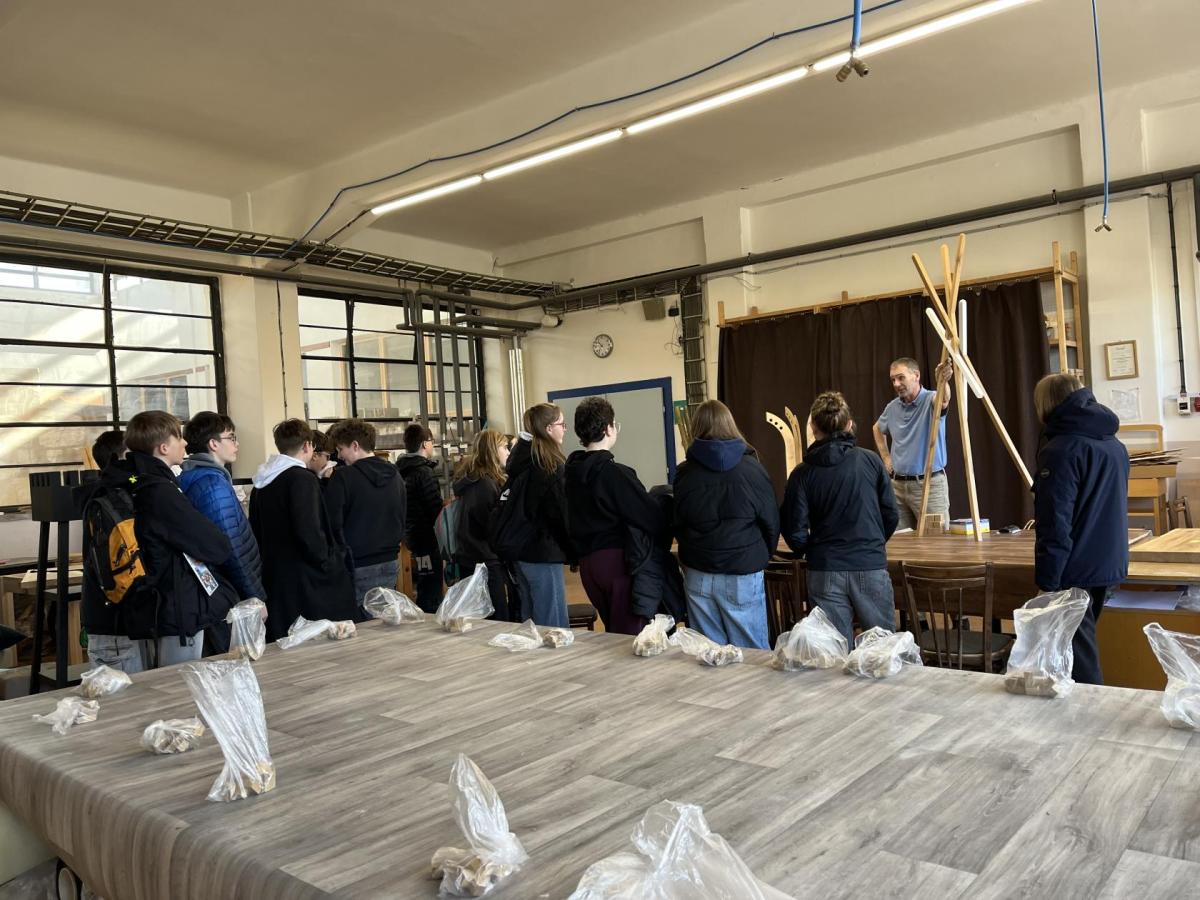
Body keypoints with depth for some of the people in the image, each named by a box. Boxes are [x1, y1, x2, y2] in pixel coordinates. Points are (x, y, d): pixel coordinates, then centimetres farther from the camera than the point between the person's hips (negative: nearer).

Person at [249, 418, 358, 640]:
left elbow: (255, 532, 18)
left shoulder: (261, 484, 11)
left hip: (273, 579, 8)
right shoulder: (302, 479, -13)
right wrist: (328, 564, -8)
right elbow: (309, 532, -21)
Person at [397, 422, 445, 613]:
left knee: (423, 592, 18)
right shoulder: (424, 472, -16)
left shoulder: (401, 470, 10)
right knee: (431, 598, -5)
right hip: (428, 540, -9)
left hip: (412, 538, 9)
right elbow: (436, 509, -18)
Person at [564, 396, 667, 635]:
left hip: (586, 561, 8)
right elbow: (650, 517, -17)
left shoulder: (572, 471, 6)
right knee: (630, 634, -1)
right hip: (617, 559, -8)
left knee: (613, 632, 19)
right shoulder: (614, 473, -17)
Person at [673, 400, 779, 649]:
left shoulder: (684, 473, -1)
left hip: (698, 578, 3)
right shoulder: (752, 469, -7)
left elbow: (677, 525, 9)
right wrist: (762, 557, 17)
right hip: (743, 576, -2)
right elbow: (771, 522, 1)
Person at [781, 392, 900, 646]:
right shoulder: (870, 461, -2)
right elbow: (891, 515, 1)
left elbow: (795, 532, -5)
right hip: (871, 566, 0)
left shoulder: (802, 474, -4)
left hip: (825, 570, 0)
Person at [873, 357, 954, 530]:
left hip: (929, 484, -5)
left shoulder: (931, 400, -11)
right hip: (897, 485, 6)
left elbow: (944, 400, -36)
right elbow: (878, 429, 27)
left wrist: (943, 381, -59)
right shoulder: (892, 407, 7)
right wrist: (886, 458, 15)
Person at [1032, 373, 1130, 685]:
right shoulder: (1115, 446, 11)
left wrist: (1047, 579, -16)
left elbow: (1054, 523, -20)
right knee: (1084, 646, 20)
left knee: (1080, 664, -2)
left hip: (1075, 571, -9)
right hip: (1111, 565, 9)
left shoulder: (1061, 449, -16)